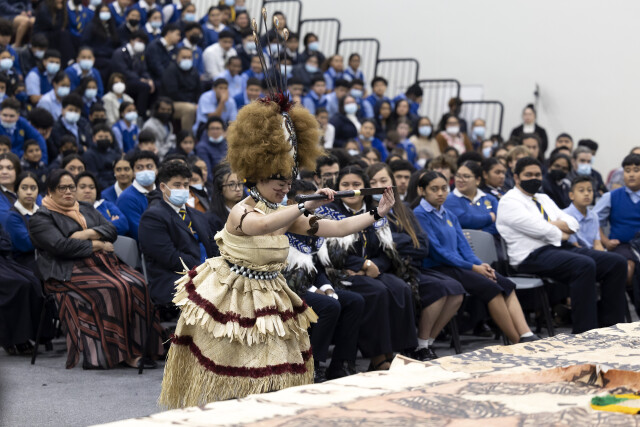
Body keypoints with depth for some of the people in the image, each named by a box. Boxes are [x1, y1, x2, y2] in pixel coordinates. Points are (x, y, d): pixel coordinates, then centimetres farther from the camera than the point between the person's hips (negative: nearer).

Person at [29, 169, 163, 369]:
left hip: (104, 262, 6)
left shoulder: (87, 209, 24)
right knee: (113, 290, -32)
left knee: (138, 284, -23)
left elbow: (111, 230, 11)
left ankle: (142, 344, -24)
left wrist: (86, 234, -8)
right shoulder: (41, 218, 4)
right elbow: (60, 245, -11)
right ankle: (121, 352, -28)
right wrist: (97, 244, -6)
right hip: (70, 271, -6)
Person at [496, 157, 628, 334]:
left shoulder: (544, 199, 25)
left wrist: (550, 225, -4)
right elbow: (539, 229, -15)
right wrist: (561, 234, 1)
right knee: (585, 265, -34)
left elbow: (573, 224, 15)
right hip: (532, 255, -9)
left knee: (616, 264, -7)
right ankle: (584, 333, -34)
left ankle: (610, 326, -8)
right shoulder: (509, 201, -1)